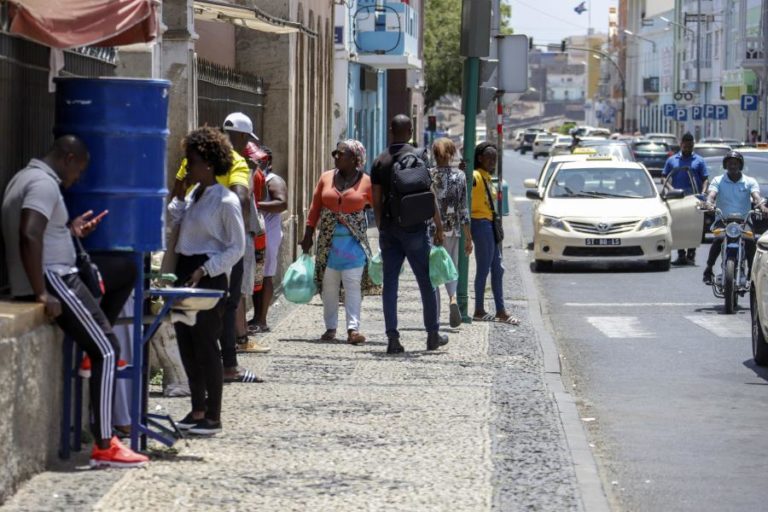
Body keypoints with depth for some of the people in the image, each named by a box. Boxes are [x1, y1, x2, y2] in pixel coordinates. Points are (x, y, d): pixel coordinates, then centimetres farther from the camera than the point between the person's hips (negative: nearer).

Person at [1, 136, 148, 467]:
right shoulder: (45, 183, -13)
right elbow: (29, 237, -27)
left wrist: (70, 231, 23)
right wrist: (42, 294, -26)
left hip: (50, 279, 10)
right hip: (52, 279, -10)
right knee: (106, 352, -8)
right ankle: (104, 447, -13)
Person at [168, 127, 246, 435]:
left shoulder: (226, 201, -11)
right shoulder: (193, 194, 13)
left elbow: (236, 248, -10)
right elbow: (173, 222, 13)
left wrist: (205, 270, -17)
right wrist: (178, 196, 5)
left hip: (211, 277, -8)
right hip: (185, 271, 8)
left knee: (206, 345, -5)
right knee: (186, 343, 9)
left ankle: (213, 416, 2)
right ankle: (198, 409, 19)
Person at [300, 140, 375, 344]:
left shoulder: (366, 182, -3)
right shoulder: (326, 178, 7)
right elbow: (315, 208, 10)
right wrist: (308, 236, 7)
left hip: (354, 241, -3)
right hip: (328, 241, 3)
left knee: (353, 284, -9)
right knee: (329, 285, 6)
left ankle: (353, 328, -12)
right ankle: (330, 327, 14)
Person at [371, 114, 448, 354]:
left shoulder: (380, 161, 4)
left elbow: (376, 200, 5)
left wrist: (381, 228, 15)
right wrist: (438, 226, -2)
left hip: (389, 228, 3)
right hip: (413, 226, -3)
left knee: (390, 283, 3)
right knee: (426, 281, 8)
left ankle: (392, 338, -2)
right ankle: (433, 335, 13)